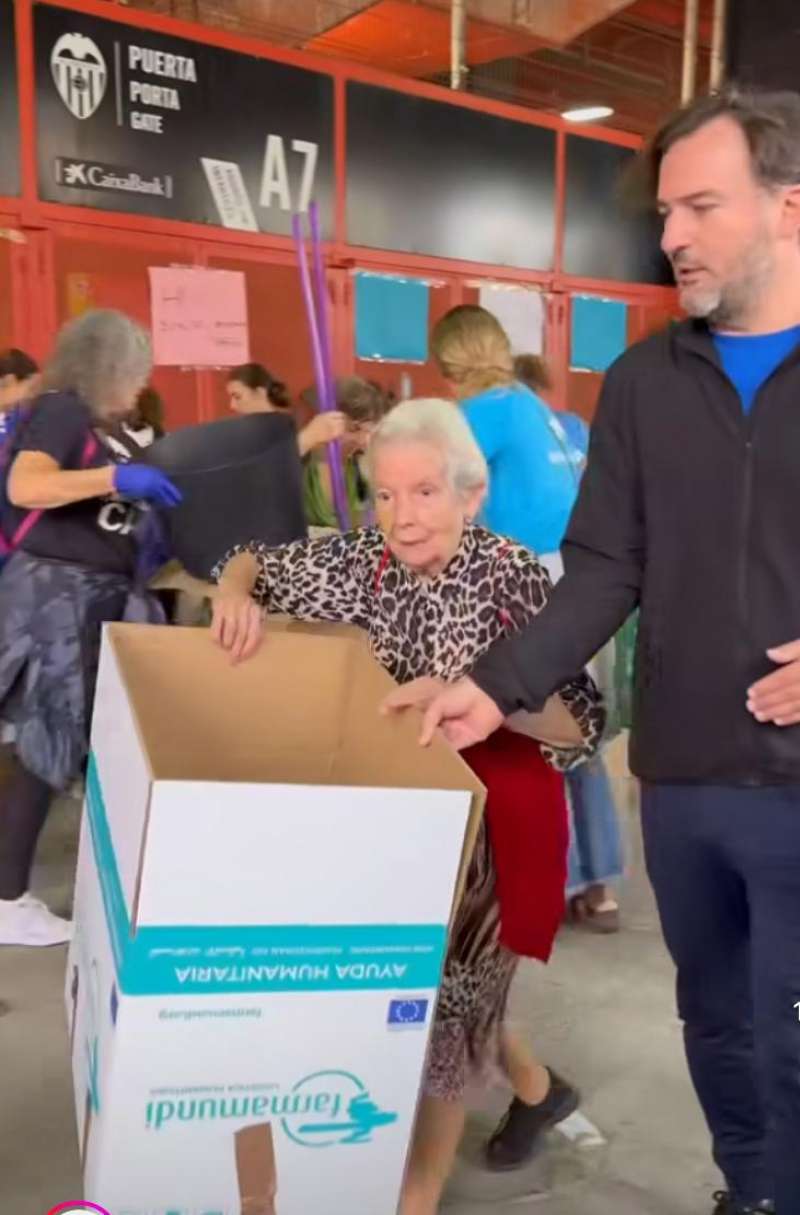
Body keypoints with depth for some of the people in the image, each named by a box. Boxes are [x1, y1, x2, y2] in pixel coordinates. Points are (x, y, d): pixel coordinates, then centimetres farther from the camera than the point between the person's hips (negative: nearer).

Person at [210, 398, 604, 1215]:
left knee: (445, 990, 6)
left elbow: (579, 725, -18)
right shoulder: (357, 559, -4)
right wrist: (236, 597, -14)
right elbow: (250, 561, 9)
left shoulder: (515, 578, -17)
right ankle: (505, 1057, 48)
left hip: (486, 816, -5)